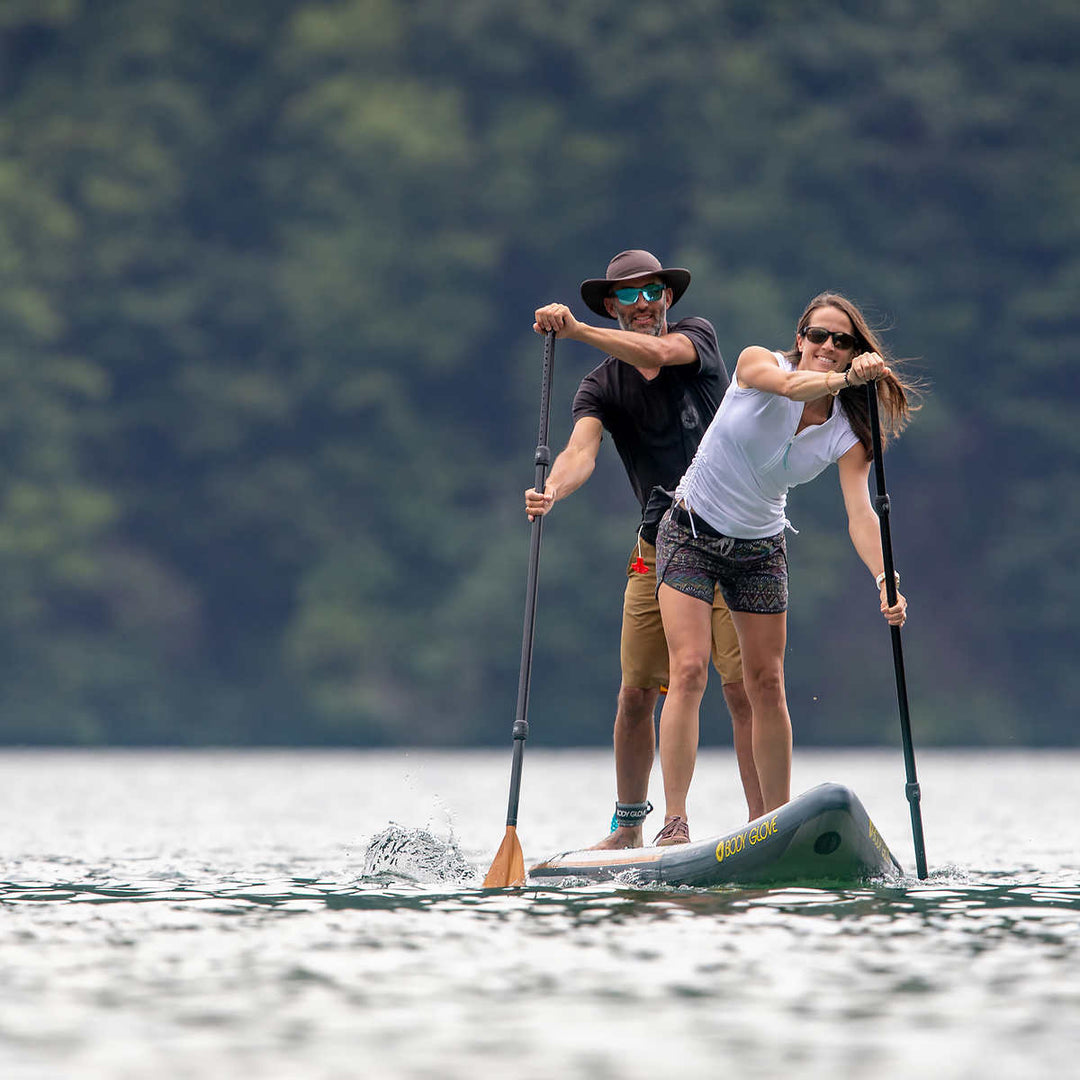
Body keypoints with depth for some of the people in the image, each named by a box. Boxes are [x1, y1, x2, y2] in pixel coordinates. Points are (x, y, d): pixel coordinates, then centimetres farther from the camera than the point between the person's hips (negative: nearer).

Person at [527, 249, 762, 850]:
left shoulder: (698, 336, -1)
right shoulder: (602, 387, 3)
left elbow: (655, 354, -25)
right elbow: (582, 450, -16)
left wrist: (577, 331, -39)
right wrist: (552, 491, -39)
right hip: (659, 550, 3)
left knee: (743, 687, -10)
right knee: (637, 692, 1)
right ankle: (629, 828, 16)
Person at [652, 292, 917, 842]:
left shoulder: (848, 434, -11)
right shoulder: (757, 363, -16)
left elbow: (860, 514, -22)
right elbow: (792, 386, -39)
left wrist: (885, 580, -40)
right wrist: (845, 380, -59)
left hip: (761, 550, 3)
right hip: (692, 534, -3)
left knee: (767, 685, 3)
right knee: (689, 671, -15)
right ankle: (674, 824, -17)